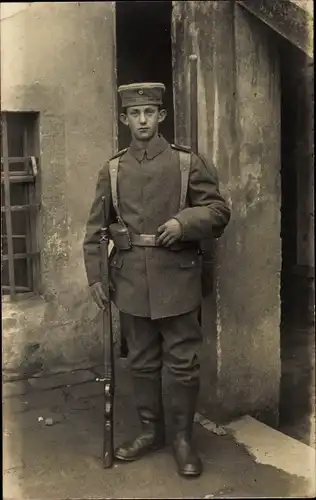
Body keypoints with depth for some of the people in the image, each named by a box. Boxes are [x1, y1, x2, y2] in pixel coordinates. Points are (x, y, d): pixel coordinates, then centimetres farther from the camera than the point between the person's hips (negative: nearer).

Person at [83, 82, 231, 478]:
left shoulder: (188, 161, 1)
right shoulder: (112, 170, 7)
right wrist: (95, 276, 3)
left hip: (177, 277, -2)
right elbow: (95, 228, 9)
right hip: (132, 280, 2)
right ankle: (150, 431, 29)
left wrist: (184, 222, -18)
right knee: (141, 362, 12)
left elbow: (219, 210, 0)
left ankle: (183, 437, 20)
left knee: (183, 362, 4)